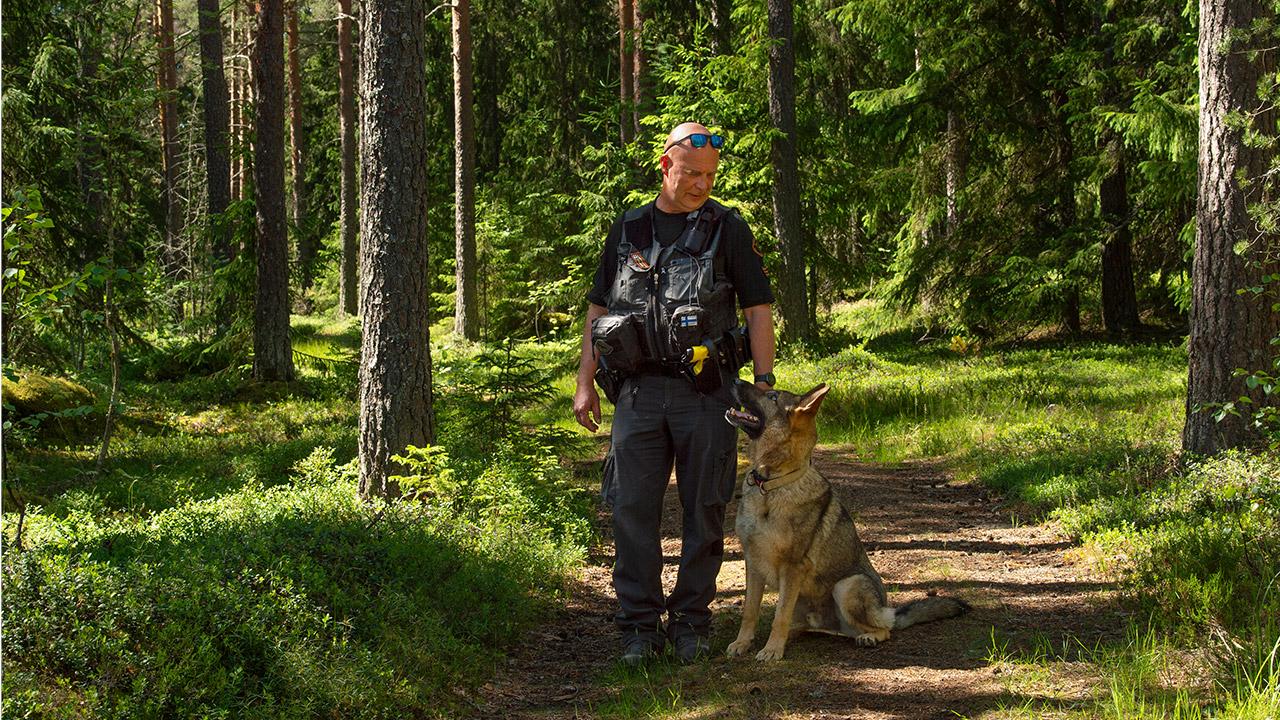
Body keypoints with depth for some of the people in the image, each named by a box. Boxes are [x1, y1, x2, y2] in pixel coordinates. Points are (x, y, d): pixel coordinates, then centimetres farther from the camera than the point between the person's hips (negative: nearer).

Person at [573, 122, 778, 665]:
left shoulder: (728, 229, 4)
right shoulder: (628, 229, 11)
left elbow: (758, 310, 1)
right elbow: (598, 309, 15)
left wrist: (763, 384, -7)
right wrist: (585, 382, 9)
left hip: (706, 393, -2)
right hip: (640, 391, 2)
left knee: (705, 509, 3)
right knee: (633, 508, 0)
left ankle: (692, 621, 15)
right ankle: (640, 625, 8)